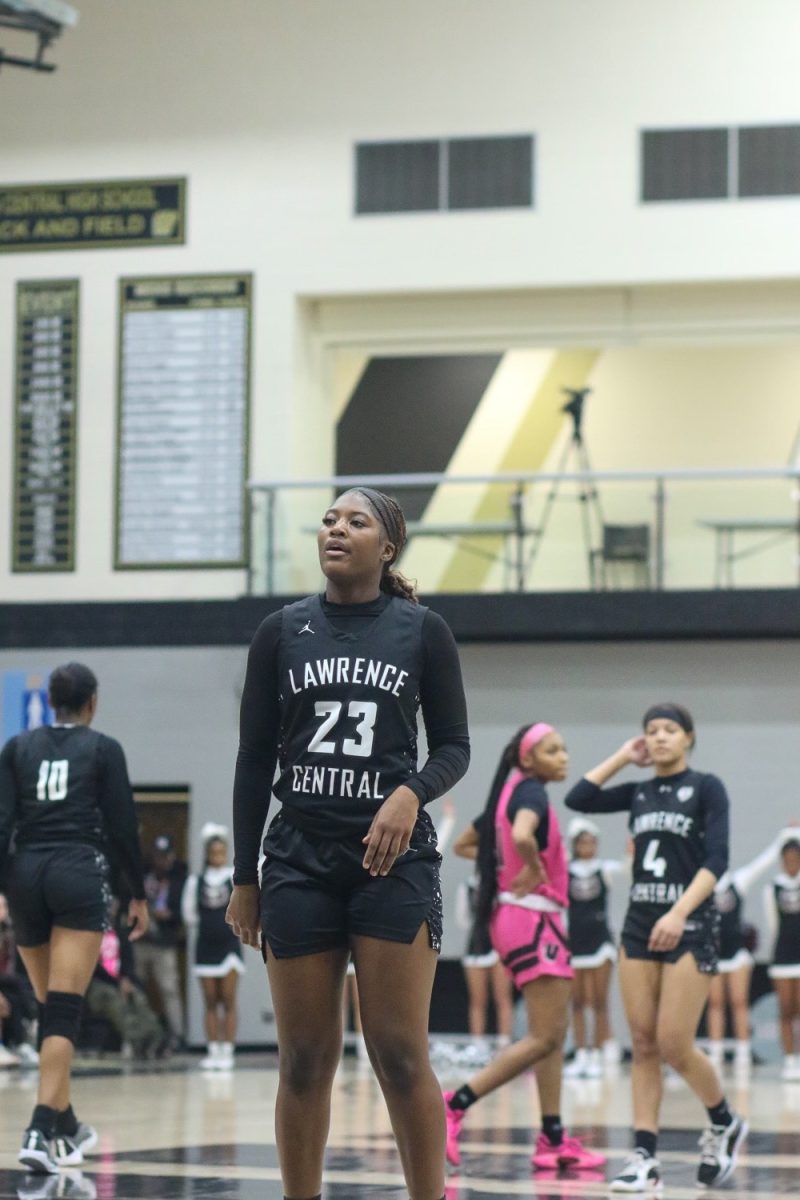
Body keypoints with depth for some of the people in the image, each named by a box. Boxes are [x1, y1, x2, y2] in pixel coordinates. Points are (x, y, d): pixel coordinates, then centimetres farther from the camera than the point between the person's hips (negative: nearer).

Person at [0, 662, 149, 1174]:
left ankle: (67, 1126, 28)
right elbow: (122, 828, 1)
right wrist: (139, 895, 10)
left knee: (52, 1011, 18)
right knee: (65, 1012, -10)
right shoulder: (104, 749, 3)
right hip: (81, 874, -4)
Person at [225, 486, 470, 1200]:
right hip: (300, 860, 2)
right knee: (305, 1061, 3)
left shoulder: (423, 632, 4)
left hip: (394, 856, -2)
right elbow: (255, 760, 9)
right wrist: (244, 878, 6)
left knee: (400, 1056, -7)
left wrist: (411, 794, -16)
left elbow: (453, 747, 6)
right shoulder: (282, 632, 8)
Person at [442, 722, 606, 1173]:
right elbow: (522, 835, -36)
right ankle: (457, 1103, -11)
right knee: (544, 1038, -9)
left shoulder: (512, 792, 14)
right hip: (533, 920, -10)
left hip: (515, 916, 10)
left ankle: (554, 1140, 12)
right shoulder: (531, 792, -14)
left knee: (554, 1034, 11)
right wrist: (534, 868, -18)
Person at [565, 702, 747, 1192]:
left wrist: (680, 912, -23)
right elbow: (579, 798, 6)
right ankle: (645, 1157, -1)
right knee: (644, 1046, 0)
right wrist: (622, 757, 9)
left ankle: (725, 1124, 15)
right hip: (639, 925, 5)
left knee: (674, 1046, -9)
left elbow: (717, 860, -12)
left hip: (690, 927, -5)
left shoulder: (706, 788, -3)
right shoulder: (638, 792, 13)